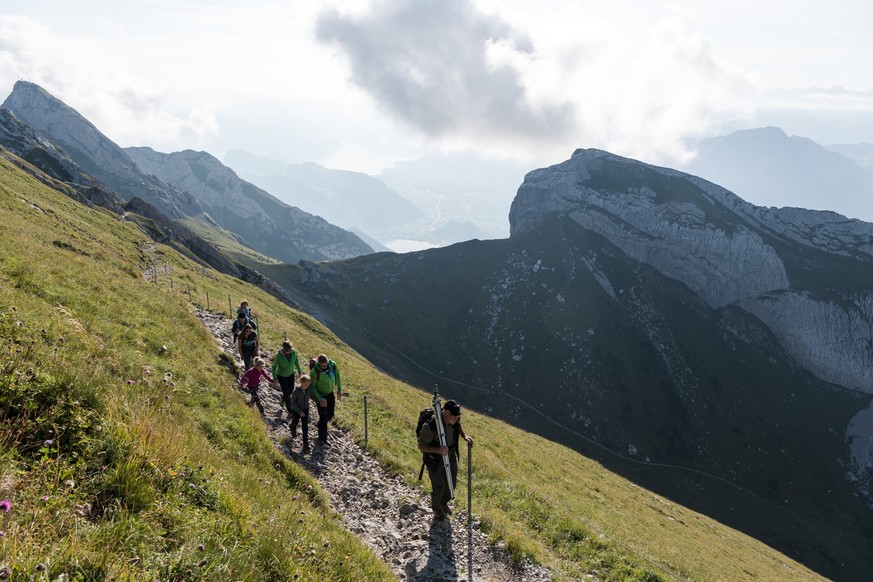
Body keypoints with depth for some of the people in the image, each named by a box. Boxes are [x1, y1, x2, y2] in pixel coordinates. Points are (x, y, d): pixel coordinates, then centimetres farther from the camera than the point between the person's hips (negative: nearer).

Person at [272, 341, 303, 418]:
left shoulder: (294, 352, -22)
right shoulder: (278, 355, -31)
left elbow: (296, 361, -1)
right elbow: (274, 366, -16)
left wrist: (299, 370, 8)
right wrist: (274, 378, -12)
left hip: (290, 374, 4)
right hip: (281, 375, -4)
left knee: (291, 390, 19)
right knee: (287, 393, -4)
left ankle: (283, 398, 54)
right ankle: (290, 412, 9)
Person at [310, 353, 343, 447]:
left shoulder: (333, 365, -21)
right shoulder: (315, 372, -33)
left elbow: (337, 375, 0)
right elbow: (312, 386, -19)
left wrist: (339, 389, -1)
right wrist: (320, 399, -23)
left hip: (330, 393, 5)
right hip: (320, 395, -5)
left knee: (330, 415, 17)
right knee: (323, 417, 1)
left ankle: (320, 424, 50)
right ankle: (322, 439, 20)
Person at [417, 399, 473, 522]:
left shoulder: (455, 420, -19)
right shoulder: (430, 426, -36)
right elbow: (421, 446, -25)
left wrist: (465, 436, -9)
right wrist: (438, 450, -38)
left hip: (451, 456, 6)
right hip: (435, 460, -5)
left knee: (452, 483, 21)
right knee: (438, 487, 11)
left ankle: (444, 503, 53)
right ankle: (437, 510, 43)